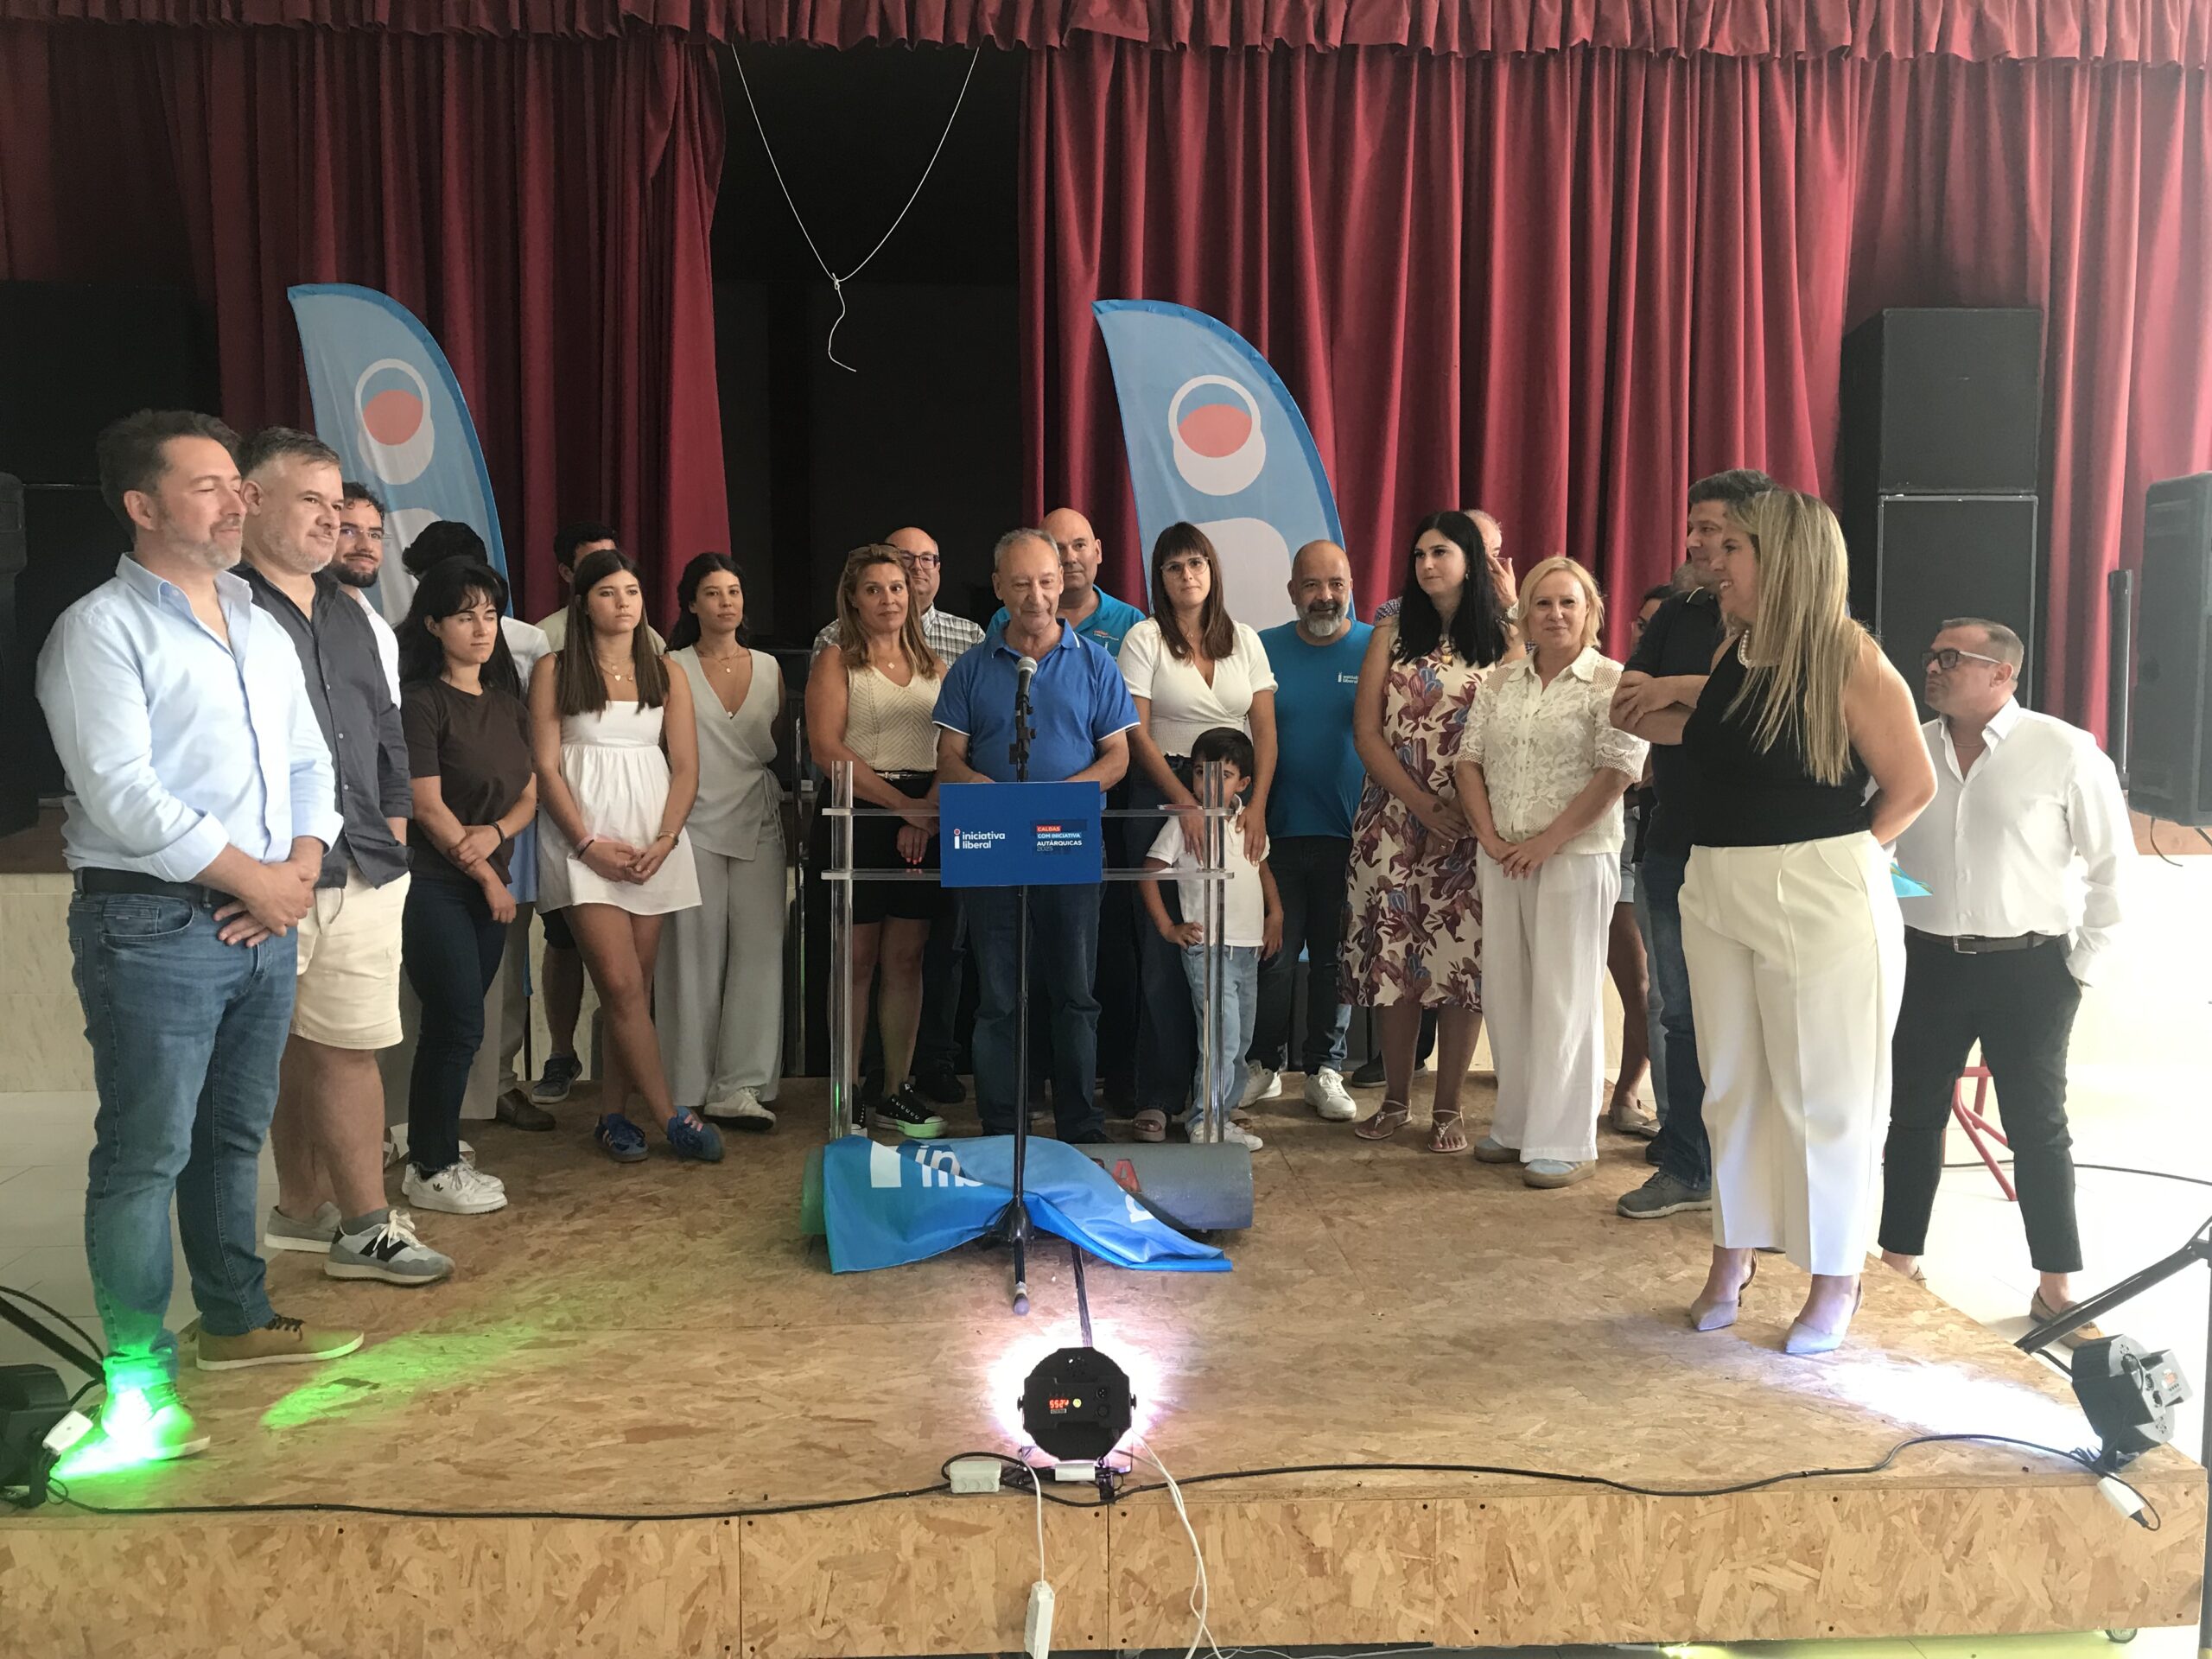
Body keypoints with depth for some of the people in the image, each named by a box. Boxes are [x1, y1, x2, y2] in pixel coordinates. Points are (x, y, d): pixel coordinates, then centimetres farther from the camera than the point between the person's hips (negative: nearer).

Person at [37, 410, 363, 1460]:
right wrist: (256, 881, -12)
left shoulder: (261, 628, 16)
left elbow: (309, 762, 16)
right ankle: (137, 1381, 7)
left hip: (264, 921, 7)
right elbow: (122, 793, -16)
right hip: (154, 927, -7)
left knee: (235, 1137, 17)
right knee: (146, 1155, -2)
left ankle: (236, 1321, 30)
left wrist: (299, 872, -2)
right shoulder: (101, 630, -7)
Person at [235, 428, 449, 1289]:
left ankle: (301, 1210, 25)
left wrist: (393, 824, 18)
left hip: (363, 871, 7)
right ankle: (365, 1225, 10)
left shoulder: (345, 612, 19)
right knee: (312, 1048, 1)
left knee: (324, 1046, 12)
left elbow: (386, 728, 26)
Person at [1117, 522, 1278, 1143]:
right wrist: (1186, 804, -15)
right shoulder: (1144, 638, 1)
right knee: (1165, 947, -4)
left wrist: (1257, 805, -8)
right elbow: (1137, 733, -6)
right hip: (1163, 795, -3)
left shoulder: (1245, 642, 11)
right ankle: (1159, 1096, 3)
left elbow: (1266, 732, 6)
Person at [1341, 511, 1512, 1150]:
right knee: (1393, 957, 2)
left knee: (1464, 959, -2)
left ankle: (1448, 1107, 9)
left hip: (1474, 826, -1)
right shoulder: (1393, 635, 8)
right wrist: (1424, 805, -8)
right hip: (1396, 821, 1)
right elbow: (1367, 732, 0)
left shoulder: (1502, 640, 4)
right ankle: (1395, 1099, 15)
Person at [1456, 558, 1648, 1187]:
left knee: (1563, 996, -2)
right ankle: (1516, 1125, 21)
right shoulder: (1500, 683, 12)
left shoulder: (1610, 682, -4)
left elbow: (1617, 772, -12)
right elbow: (1469, 761, 10)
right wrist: (1489, 835, -4)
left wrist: (1547, 842, -14)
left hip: (1574, 857, -5)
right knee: (1506, 991, 9)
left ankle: (1565, 1142, 6)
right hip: (1502, 858, 5)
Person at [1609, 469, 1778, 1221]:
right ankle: (1685, 1167, 24)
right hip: (1675, 847, 6)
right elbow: (1625, 709, 2)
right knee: (1683, 1015, 13)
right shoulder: (1678, 615, 11)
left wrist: (1679, 690, -16)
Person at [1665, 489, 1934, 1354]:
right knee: (1731, 1085, 14)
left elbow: (1912, 783, -9)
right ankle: (1732, 1255, 29)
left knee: (1824, 1094, 5)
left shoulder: (1849, 660, -13)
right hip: (1716, 893, 7)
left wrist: (1847, 855, -1)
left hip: (1822, 901, -6)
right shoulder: (1733, 651, 6)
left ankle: (1835, 1282, 20)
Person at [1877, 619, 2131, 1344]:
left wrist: (2084, 963, -4)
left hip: (2028, 967, -3)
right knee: (1912, 1116, 10)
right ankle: (1899, 1265, 23)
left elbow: (2111, 863, -3)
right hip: (1927, 963, 3)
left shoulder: (2065, 751, -7)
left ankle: (2057, 1287, 18)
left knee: (2037, 1126, 6)